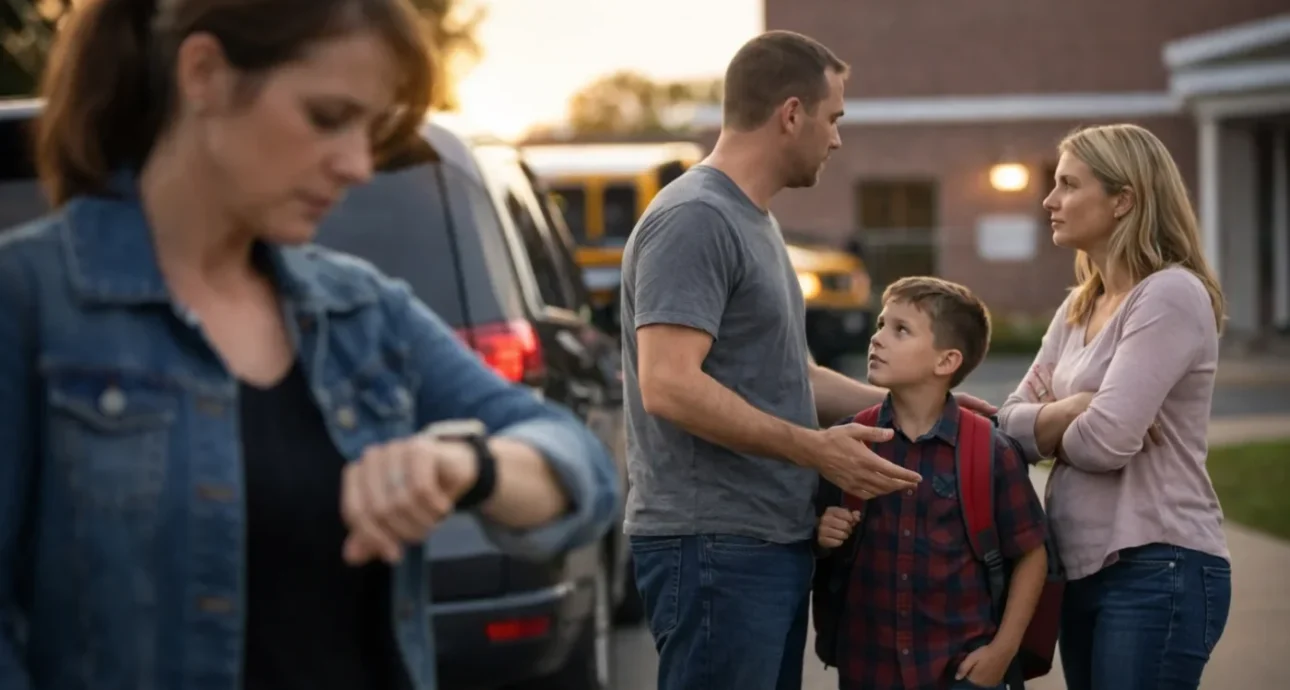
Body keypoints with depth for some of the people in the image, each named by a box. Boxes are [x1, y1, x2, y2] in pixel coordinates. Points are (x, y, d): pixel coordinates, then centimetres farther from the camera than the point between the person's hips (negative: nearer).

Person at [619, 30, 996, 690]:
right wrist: (817, 449, -20)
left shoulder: (755, 222, 17)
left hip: (773, 541, 10)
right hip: (715, 544, -10)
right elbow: (669, 386, -23)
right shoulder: (693, 220, -14)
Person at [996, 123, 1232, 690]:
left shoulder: (1171, 295, -13)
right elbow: (1011, 423, 7)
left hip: (1158, 569, -8)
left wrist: (1048, 428, 0)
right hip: (1084, 566, 8)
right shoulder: (1078, 307, 13)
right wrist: (1072, 409, -13)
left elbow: (1107, 441, -21)